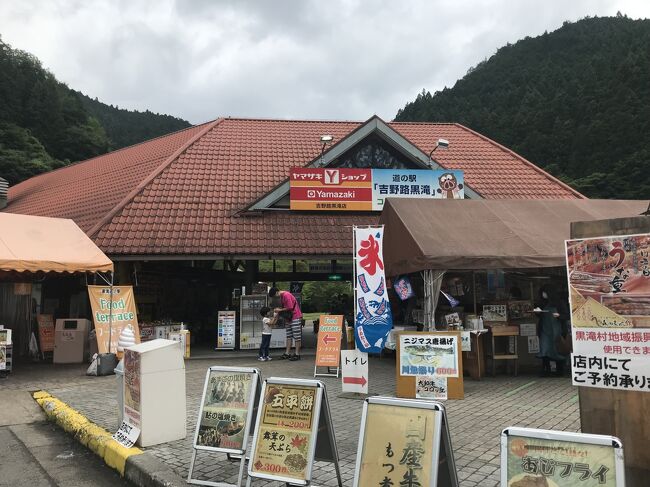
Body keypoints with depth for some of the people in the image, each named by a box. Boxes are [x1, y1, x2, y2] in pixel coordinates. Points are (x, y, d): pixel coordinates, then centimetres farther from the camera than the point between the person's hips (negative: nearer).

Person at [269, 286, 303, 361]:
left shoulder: (286, 295, -18)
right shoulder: (282, 296, 11)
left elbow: (290, 308, -20)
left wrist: (280, 310, -11)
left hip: (295, 317, -10)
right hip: (288, 318, 10)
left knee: (297, 336, -5)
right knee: (289, 336, 9)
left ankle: (297, 354, -3)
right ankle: (287, 353, 12)